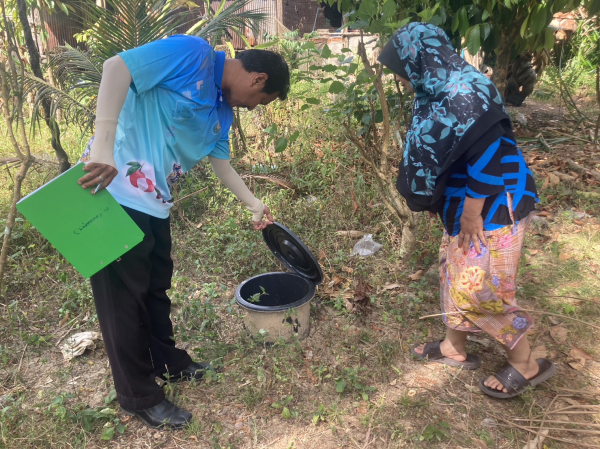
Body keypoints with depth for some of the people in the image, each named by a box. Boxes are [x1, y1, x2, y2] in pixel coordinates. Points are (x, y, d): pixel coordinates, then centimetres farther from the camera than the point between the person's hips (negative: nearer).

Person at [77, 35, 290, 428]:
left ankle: (168, 362, 40)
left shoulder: (223, 110, 14)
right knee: (124, 297, 3)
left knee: (156, 289, 20)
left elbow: (221, 162, 23)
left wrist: (254, 205, 28)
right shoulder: (194, 54, -12)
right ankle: (140, 397, 19)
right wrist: (103, 145, -30)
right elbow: (117, 66, -21)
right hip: (113, 192, -9)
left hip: (155, 204, 9)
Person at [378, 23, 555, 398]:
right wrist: (438, 202, 7)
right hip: (466, 206, 10)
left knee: (477, 290, -1)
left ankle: (527, 364, 21)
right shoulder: (439, 93, 7)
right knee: (453, 274, 18)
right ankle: (454, 348, 38)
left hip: (494, 207, -10)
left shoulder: (465, 93, -23)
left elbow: (486, 155, -24)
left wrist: (471, 215, -15)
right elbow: (435, 156, 11)